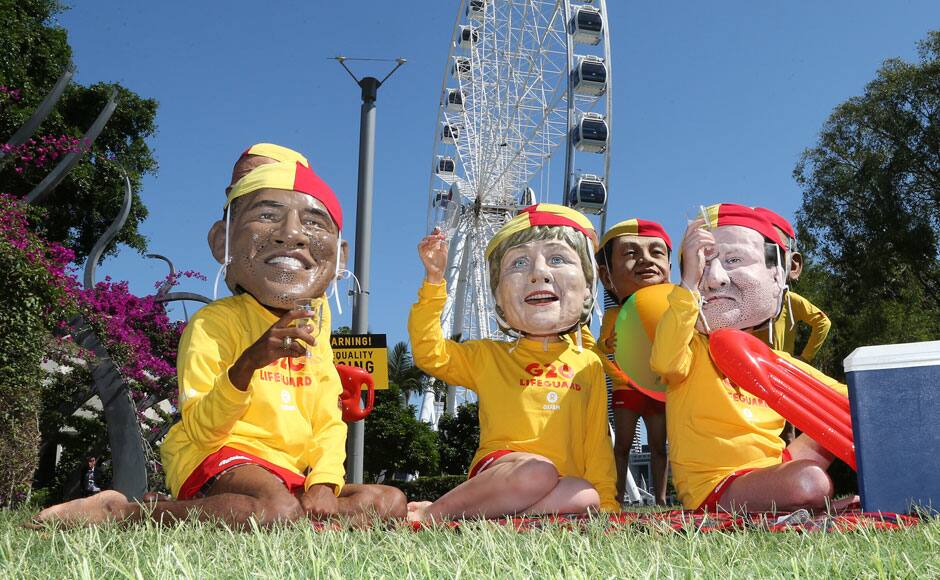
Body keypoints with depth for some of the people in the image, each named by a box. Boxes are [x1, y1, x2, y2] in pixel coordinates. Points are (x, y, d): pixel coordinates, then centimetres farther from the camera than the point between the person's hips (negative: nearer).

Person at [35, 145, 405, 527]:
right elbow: (201, 432, -17)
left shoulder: (312, 335, 13)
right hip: (217, 458, -8)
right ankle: (120, 512, -17)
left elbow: (329, 426, 8)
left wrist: (323, 485, -12)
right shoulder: (215, 322, -8)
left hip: (289, 473, 8)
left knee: (390, 501, -3)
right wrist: (247, 364, -33)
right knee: (278, 510, -38)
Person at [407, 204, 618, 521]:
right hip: (497, 470, -2)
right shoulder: (488, 356, 14)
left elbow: (597, 443, 14)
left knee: (586, 498, -31)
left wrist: (606, 503, 5)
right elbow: (430, 353, 5)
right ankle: (431, 513, -21)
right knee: (536, 471, -35)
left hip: (564, 487, 2)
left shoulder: (588, 364, 15)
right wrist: (434, 280, 3)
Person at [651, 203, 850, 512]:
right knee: (807, 481, -30)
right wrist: (690, 281, -32)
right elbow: (665, 362, -33)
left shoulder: (779, 364, 9)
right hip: (717, 487, -7)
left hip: (774, 468, 7)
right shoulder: (693, 347, -8)